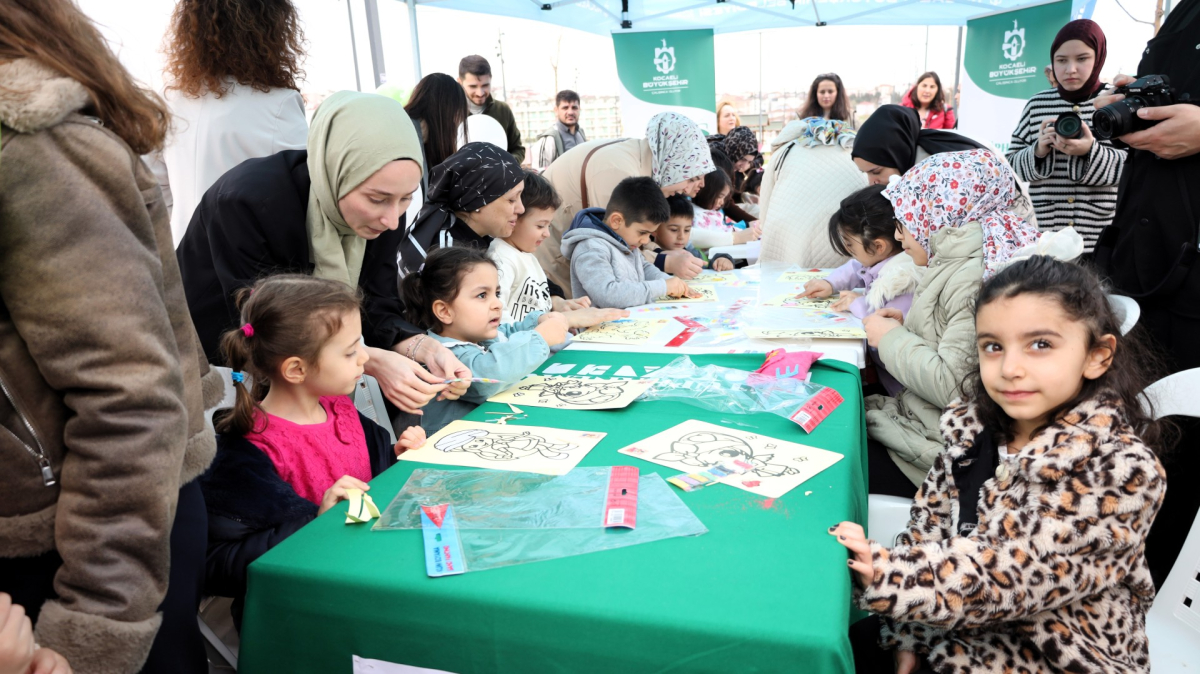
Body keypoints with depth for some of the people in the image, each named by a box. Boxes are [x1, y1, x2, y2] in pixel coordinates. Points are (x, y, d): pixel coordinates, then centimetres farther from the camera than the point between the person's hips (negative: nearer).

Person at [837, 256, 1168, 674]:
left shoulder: (1121, 471, -25)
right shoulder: (976, 424, -6)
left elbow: (1016, 572, -30)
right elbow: (930, 521, -2)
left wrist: (885, 573, -36)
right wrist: (909, 636, -7)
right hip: (968, 624, 5)